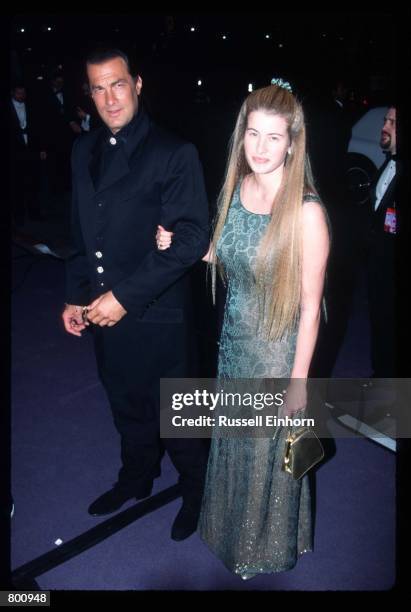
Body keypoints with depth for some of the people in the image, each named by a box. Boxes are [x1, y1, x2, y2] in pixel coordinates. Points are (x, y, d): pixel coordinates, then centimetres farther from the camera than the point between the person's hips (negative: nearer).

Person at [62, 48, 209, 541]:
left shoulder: (174, 153, -12)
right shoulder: (85, 150, 8)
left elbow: (192, 237, -18)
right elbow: (81, 232, 14)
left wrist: (126, 295, -20)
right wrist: (75, 295, 8)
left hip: (156, 316, -5)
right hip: (102, 311, 6)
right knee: (127, 407, 23)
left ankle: (195, 491, 38)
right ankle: (136, 479, 48)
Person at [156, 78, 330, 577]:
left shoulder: (306, 213, -23)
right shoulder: (235, 188, -5)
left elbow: (309, 306, -18)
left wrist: (299, 379, -13)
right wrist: (179, 246, -6)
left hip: (277, 352, -5)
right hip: (233, 342, 6)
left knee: (268, 450, 17)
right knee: (232, 439, 25)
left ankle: (268, 544, 48)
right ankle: (231, 524, 55)